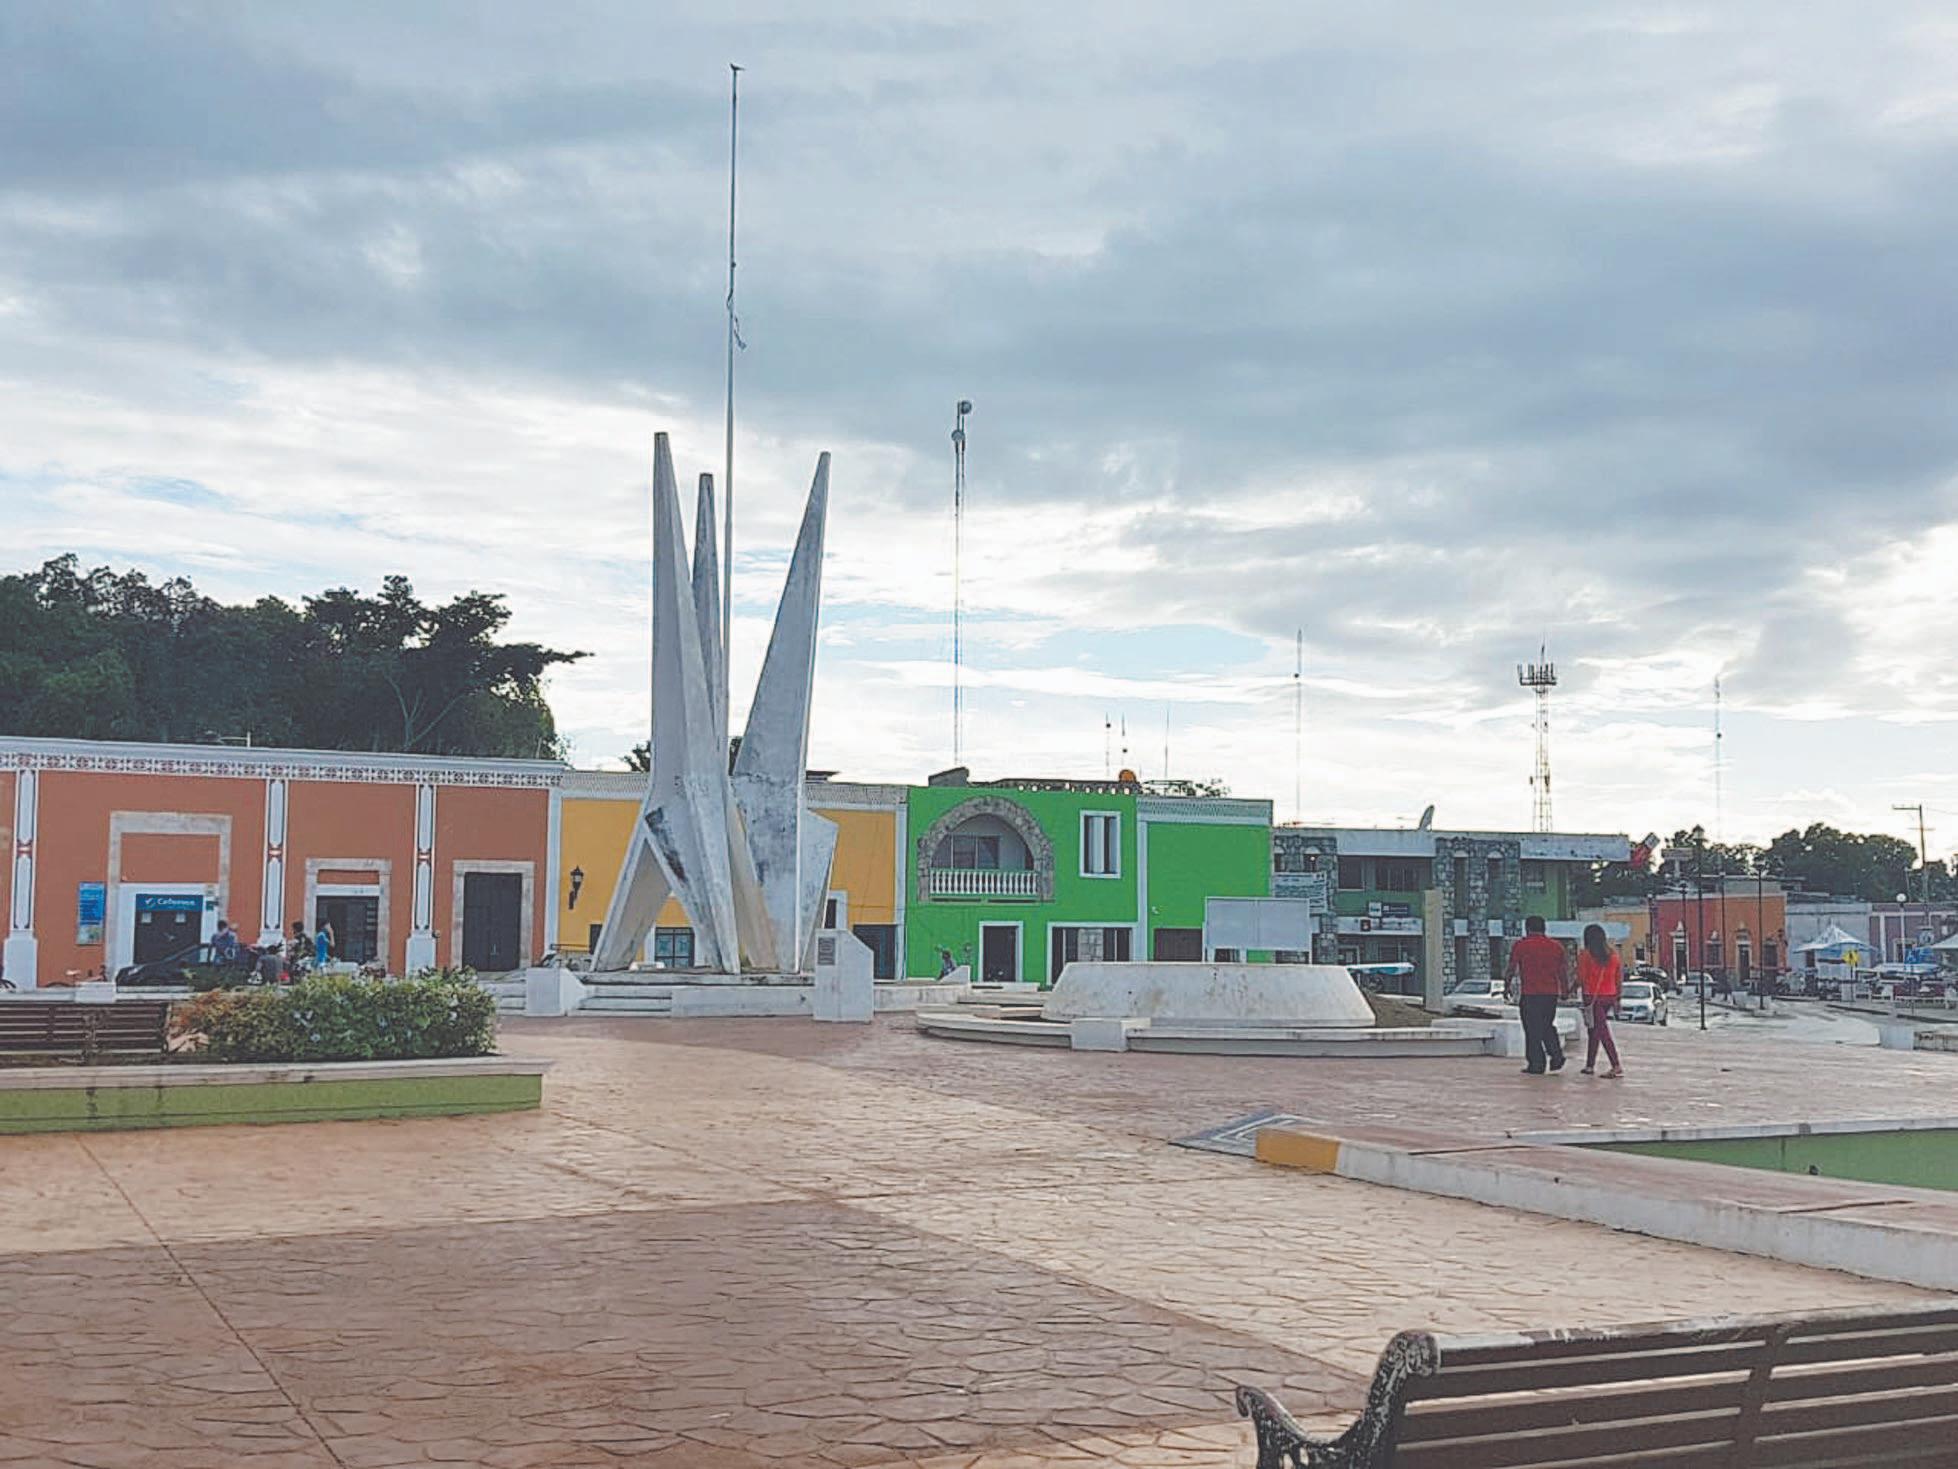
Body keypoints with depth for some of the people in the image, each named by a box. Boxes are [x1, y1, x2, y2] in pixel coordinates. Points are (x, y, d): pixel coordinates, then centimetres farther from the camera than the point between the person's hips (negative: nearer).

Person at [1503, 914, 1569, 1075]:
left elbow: (1512, 968, -3)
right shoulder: (1556, 946, 8)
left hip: (1530, 993, -4)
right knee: (1547, 1026, 19)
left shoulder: (1521, 945, -4)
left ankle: (1536, 1064, 3)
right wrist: (1565, 991, 20)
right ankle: (1556, 1056, 5)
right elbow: (1563, 971, 12)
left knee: (1533, 1030, 3)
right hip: (1551, 993, 4)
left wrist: (1507, 983, 13)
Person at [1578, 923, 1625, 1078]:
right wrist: (1617, 998, 16)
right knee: (1594, 1031, 18)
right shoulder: (1613, 954, 6)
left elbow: (1581, 979, -9)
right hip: (1610, 996, 6)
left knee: (1602, 1032, -8)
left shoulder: (1585, 955, -8)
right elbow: (1619, 978, 9)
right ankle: (1590, 1065, 23)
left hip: (1593, 997, -6)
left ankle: (1617, 1066, -17)